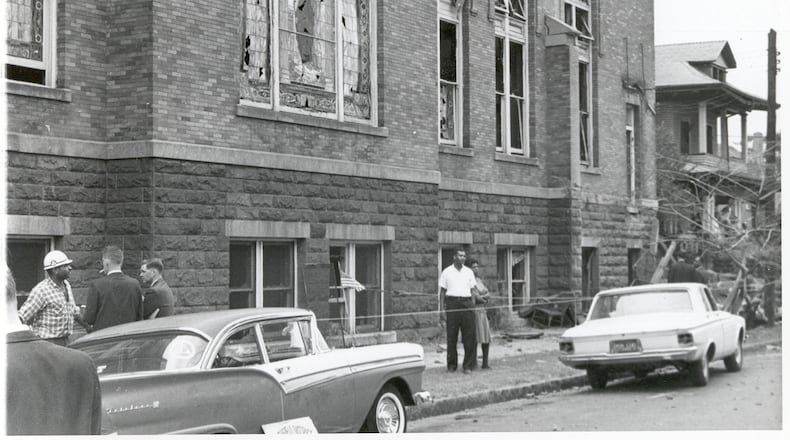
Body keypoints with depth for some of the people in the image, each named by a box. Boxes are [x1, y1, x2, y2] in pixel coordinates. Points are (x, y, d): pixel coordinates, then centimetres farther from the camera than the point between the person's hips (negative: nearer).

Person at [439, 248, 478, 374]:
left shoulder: (469, 272, 13)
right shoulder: (447, 272, 6)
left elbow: (473, 289, 14)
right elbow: (442, 291, 6)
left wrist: (473, 306, 4)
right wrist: (442, 308, -2)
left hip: (466, 303, 2)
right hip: (452, 304, -2)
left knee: (469, 336, -2)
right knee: (451, 336, 0)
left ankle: (468, 366, 3)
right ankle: (452, 365, 9)